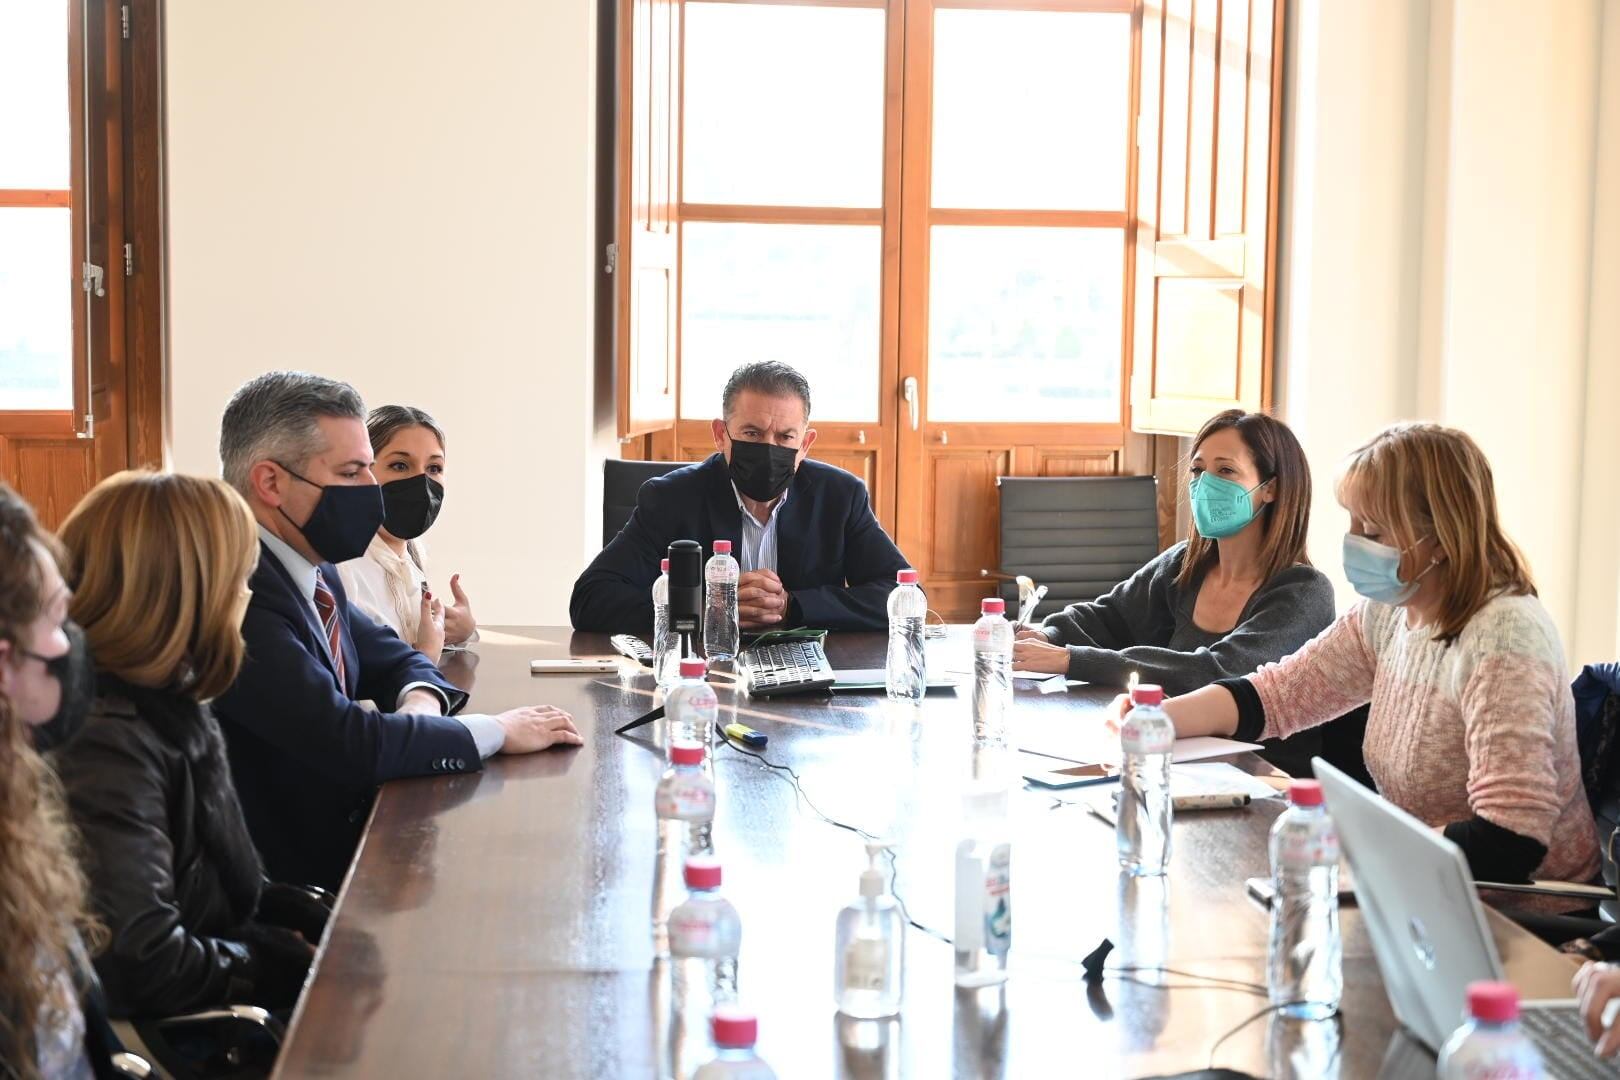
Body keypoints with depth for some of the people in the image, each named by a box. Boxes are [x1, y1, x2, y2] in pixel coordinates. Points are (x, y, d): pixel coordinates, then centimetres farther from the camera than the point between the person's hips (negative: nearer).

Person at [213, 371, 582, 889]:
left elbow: (392, 660, 20)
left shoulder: (312, 572, 7)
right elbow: (347, 742, -27)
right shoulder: (238, 592, -23)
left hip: (346, 836, 8)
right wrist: (496, 731, -15)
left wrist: (419, 704, -4)